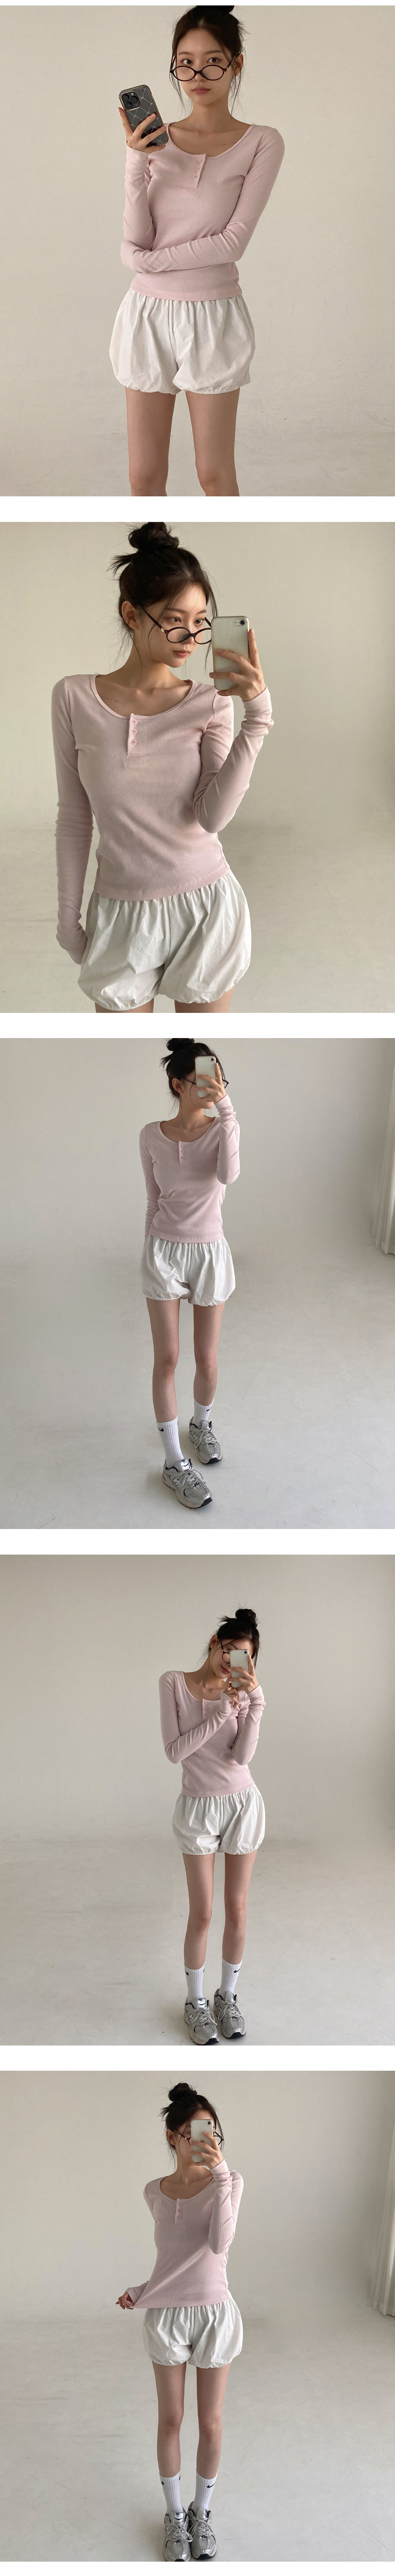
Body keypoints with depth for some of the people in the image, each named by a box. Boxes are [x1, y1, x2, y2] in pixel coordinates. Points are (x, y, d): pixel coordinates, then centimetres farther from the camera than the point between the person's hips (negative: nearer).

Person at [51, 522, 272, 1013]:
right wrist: (68, 916, 6)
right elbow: (74, 818, 3)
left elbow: (213, 816, -16)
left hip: (205, 910, 0)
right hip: (122, 914, 0)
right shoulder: (74, 699, -4)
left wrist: (257, 716, -21)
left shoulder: (210, 702, -4)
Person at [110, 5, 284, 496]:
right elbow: (136, 239, -4)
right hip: (148, 314, 3)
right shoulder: (154, 139, 5)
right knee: (144, 476, 3)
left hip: (213, 317, -3)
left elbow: (234, 240, -12)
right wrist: (136, 163, -17)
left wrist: (147, 259, -10)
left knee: (213, 473, 3)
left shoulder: (261, 143, -4)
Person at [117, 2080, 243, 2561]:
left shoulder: (227, 2183, -9)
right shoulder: (155, 2192, -1)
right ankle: (174, 2514, 27)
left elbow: (219, 2244, -25)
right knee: (170, 2421, 10)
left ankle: (202, 2512, 28)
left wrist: (220, 2171, -31)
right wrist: (142, 2292, 2)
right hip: (167, 2316, 2)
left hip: (214, 2314, -2)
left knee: (210, 2421, 8)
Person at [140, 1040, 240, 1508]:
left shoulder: (223, 1129, -8)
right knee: (167, 1359, 0)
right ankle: (174, 1463, 6)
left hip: (209, 1252, 0)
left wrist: (225, 1107, -33)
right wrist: (154, 1252, 10)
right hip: (163, 1251, 0)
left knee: (207, 1359, 8)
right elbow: (153, 1200, 6)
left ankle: (201, 1423, 38)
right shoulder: (152, 1136, -5)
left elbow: (228, 1174, -30)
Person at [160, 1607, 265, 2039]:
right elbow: (175, 1751, -14)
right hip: (198, 1808, -2)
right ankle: (195, 2002, 20)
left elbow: (242, 1755, -15)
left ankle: (227, 1996, 26)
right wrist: (220, 1714, -19)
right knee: (202, 1913, 2)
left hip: (243, 1804, 2)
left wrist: (255, 1701, -22)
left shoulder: (242, 1693, -4)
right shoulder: (174, 1684, -8)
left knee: (237, 1909, 9)